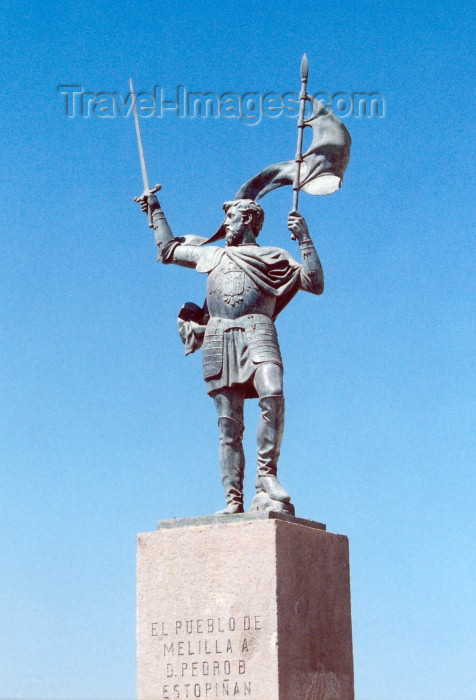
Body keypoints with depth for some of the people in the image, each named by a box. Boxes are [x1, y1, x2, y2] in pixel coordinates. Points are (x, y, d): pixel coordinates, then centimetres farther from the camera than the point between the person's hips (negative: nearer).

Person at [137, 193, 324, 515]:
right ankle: (233, 501, -9)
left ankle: (267, 476, -25)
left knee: (273, 396, -31)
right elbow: (168, 249, 41)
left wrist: (305, 239, 0)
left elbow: (315, 284, 6)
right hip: (218, 339, 3)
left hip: (256, 332, -3)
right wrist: (154, 209, 43)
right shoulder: (212, 254, 29)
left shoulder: (273, 257, 16)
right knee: (229, 425, -5)